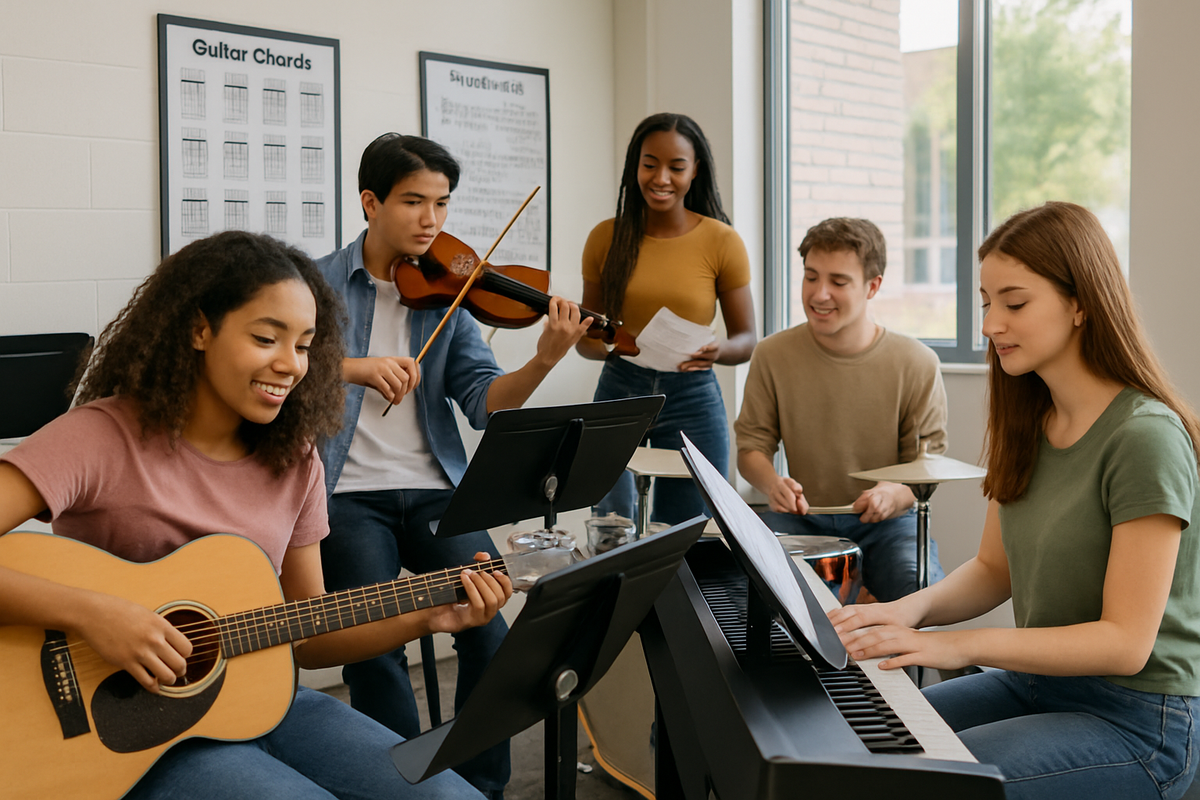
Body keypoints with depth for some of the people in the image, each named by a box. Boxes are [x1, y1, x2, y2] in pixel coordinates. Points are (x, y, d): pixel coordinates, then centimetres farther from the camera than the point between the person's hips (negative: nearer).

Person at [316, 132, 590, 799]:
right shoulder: (319, 284, 4)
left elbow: (486, 401, 1)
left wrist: (545, 361, -18)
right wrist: (353, 367, -23)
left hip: (435, 492, 2)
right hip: (349, 493, -2)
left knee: (489, 631, -17)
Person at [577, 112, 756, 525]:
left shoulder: (722, 241, -3)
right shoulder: (606, 237, 2)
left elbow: (746, 339, 1)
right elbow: (586, 333, 9)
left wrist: (718, 350, -20)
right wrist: (599, 345, -13)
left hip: (691, 400, -1)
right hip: (618, 392, 1)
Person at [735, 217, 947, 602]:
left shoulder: (917, 364, -7)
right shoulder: (773, 355, -2)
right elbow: (752, 445, 4)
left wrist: (897, 494, -26)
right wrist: (771, 483, -20)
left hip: (887, 523, -1)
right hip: (800, 518, 1)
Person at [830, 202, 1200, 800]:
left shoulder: (1145, 437, -21)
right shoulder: (1028, 420, 5)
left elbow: (1126, 642, -22)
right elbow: (994, 569, 10)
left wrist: (963, 645, -28)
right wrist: (915, 607, -10)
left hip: (1138, 720, -7)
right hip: (1036, 679, 8)